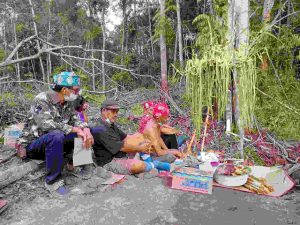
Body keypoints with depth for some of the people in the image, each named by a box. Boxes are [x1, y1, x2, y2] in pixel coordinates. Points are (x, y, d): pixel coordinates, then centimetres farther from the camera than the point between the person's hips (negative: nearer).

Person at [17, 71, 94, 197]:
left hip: (54, 142, 7)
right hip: (32, 144, -6)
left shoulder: (67, 103, 0)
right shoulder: (42, 99, -21)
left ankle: (73, 165, 6)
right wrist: (74, 129, -35)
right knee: (56, 136, -38)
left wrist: (86, 129, -26)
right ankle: (52, 181, -23)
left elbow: (75, 119, -4)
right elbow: (46, 124, -34)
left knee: (84, 132, -7)